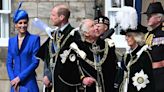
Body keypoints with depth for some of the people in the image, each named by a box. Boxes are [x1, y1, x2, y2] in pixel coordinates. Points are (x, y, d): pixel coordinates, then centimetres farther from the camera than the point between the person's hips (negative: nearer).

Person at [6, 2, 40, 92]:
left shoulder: (34, 39, -3)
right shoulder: (12, 41, 10)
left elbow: (35, 62, -8)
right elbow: (9, 63, 10)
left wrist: (20, 77, -11)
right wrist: (13, 79, -5)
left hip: (29, 82, -4)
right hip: (15, 82, 4)